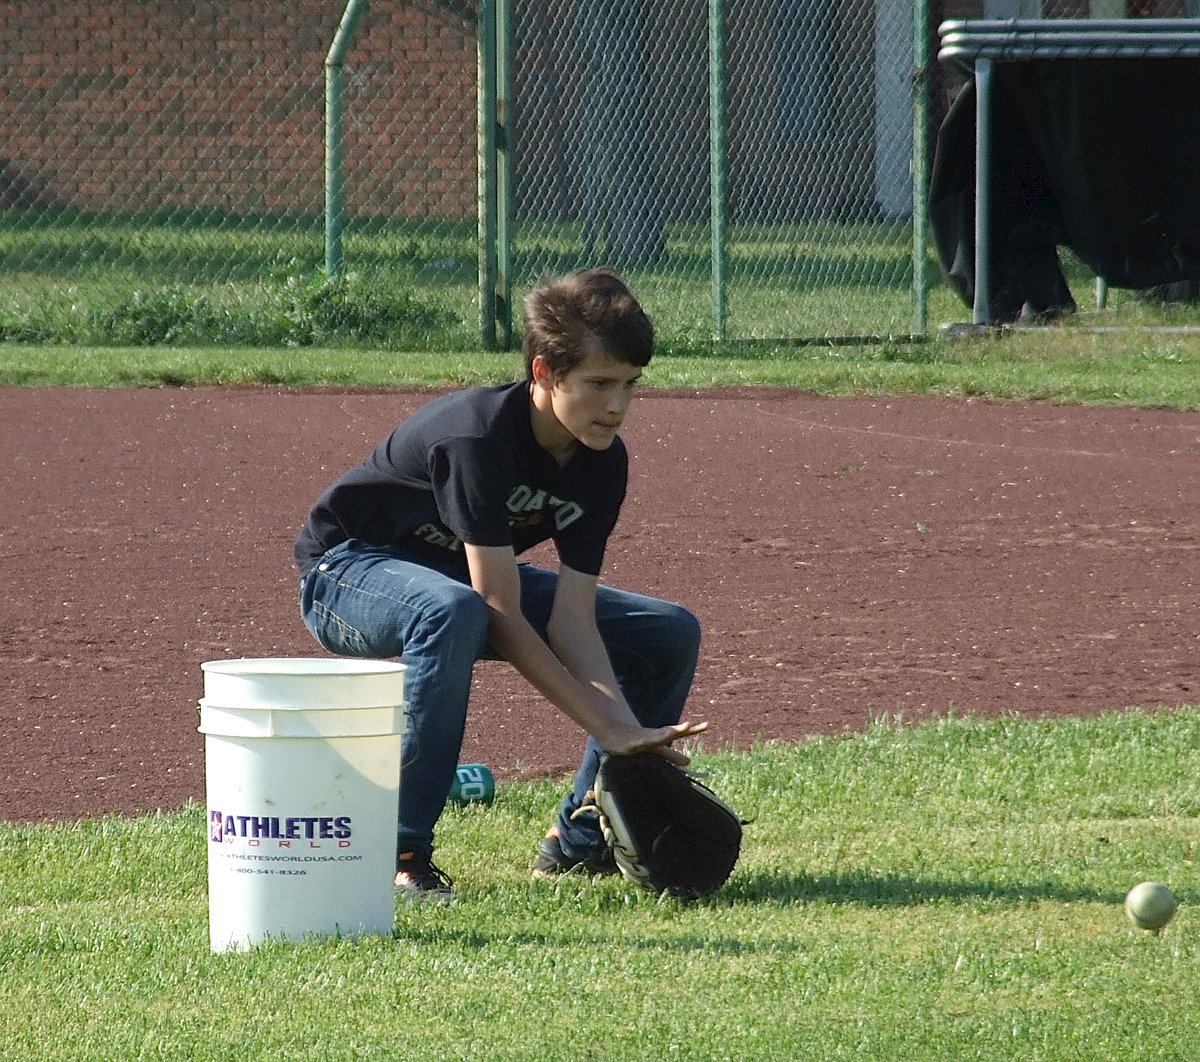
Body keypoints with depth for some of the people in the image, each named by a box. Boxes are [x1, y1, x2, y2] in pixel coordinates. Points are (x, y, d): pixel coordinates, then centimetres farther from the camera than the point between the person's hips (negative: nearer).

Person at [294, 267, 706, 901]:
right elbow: (503, 619, -35)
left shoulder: (602, 462, -12)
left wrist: (630, 730, -30)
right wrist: (606, 725, -35)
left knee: (671, 635, -2)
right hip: (347, 571, -8)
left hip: (466, 573, 8)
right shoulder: (477, 437, -35)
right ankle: (399, 854, -34)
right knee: (452, 611, -43)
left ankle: (580, 841, 9)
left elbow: (571, 618, -17)